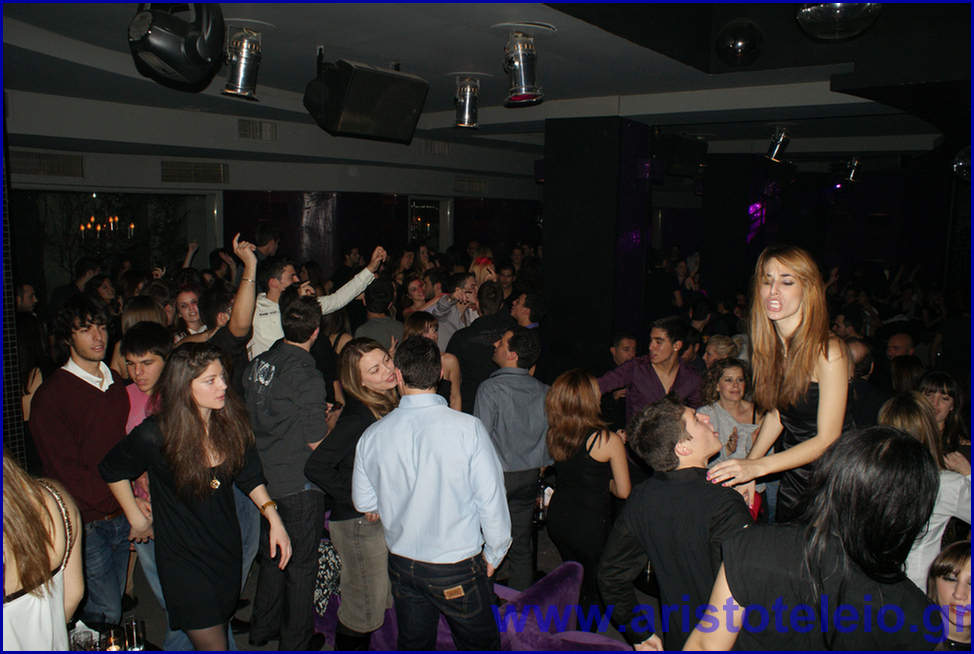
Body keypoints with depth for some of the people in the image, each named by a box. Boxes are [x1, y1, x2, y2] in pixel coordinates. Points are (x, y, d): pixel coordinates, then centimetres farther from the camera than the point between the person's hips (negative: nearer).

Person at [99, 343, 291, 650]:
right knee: (212, 644, 0)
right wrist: (138, 519, 3)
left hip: (227, 548, 4)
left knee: (221, 623, 22)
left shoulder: (231, 422, -10)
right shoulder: (156, 435, -21)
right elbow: (111, 470, -2)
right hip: (183, 558, -4)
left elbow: (249, 475, 3)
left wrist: (273, 518, -7)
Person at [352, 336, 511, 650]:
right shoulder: (468, 428, -19)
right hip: (457, 569, -3)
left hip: (401, 565, 4)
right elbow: (491, 498, -14)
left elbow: (364, 502, 2)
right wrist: (494, 553, 2)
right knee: (480, 644, 17)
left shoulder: (372, 436, -10)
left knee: (413, 643, 23)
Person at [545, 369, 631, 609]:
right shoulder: (609, 440, -19)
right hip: (590, 524, -5)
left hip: (557, 519, 5)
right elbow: (623, 491, -10)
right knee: (596, 589, 13)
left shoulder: (553, 434, -5)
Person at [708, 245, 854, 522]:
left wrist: (757, 466, -31)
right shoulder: (770, 346, -3)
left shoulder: (828, 351, -23)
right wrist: (745, 470, -3)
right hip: (791, 473, 6)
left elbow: (828, 439, -23)